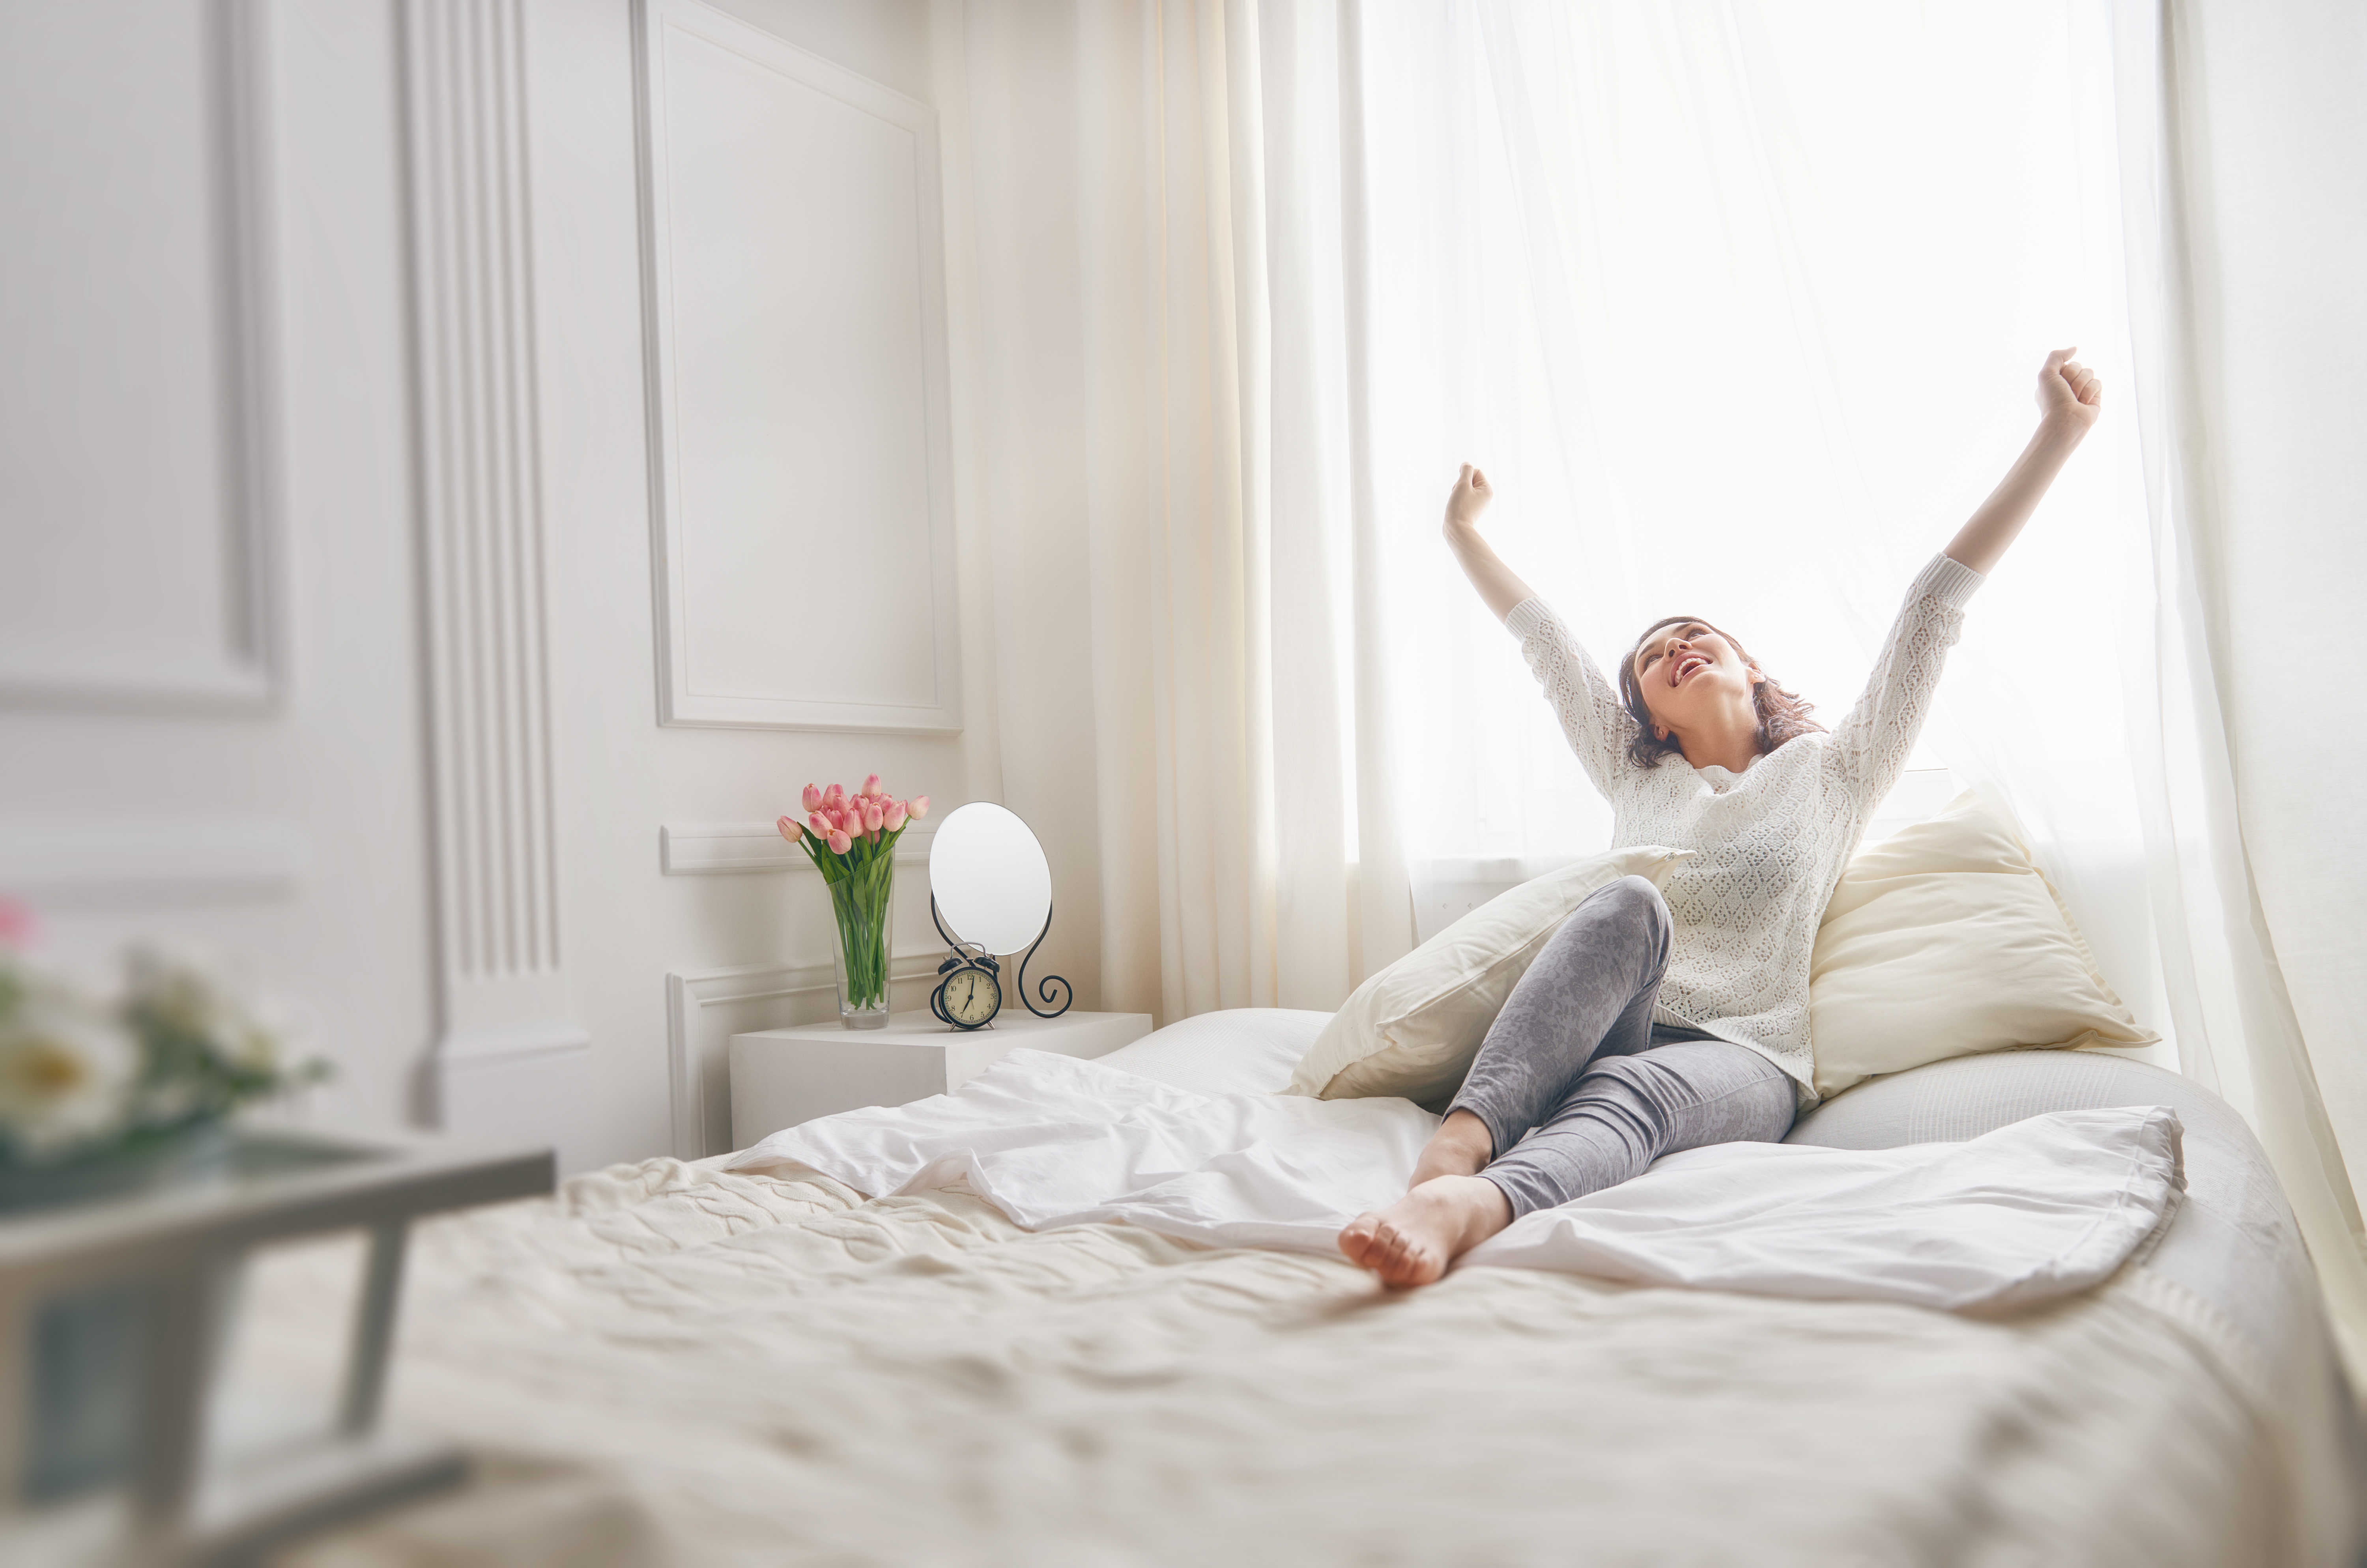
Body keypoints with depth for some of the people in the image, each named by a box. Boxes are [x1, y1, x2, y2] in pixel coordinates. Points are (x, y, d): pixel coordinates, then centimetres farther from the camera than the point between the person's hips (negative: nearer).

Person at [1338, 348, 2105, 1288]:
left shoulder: (1830, 773, 18)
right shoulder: (1635, 775, 26)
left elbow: (1934, 608, 11)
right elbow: (1543, 641, 32)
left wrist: (2058, 435, 8)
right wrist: (1463, 533, 40)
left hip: (1745, 1058, -2)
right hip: (1615, 1034, 2)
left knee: (1638, 1090, -37)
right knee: (1630, 906, -31)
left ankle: (1464, 1208, -70)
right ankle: (1458, 1144, -54)